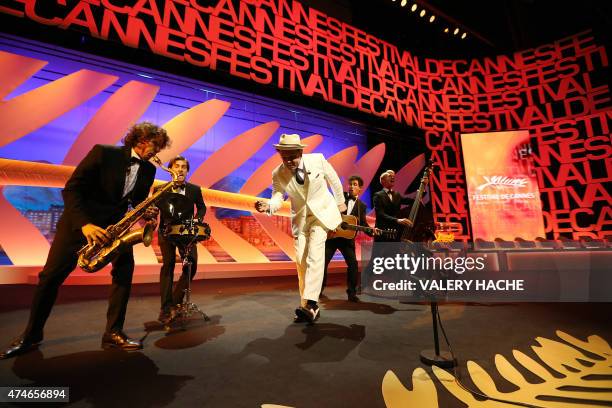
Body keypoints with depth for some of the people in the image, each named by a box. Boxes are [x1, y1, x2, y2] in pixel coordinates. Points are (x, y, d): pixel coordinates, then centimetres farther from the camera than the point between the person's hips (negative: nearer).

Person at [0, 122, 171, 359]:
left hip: (114, 223, 4)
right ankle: (31, 335, 20)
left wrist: (147, 212, -14)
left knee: (125, 270, -11)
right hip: (80, 221, -3)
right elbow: (71, 189, -16)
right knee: (51, 275, -1)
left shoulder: (148, 170, 0)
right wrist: (84, 224, -28)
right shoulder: (103, 152, -15)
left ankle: (113, 333, -1)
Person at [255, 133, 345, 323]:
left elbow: (334, 179, -2)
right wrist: (268, 206, -40)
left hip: (322, 211, -2)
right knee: (301, 260, 4)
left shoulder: (318, 159, -18)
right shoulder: (278, 174, -14)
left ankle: (310, 304, -15)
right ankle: (307, 305, 17)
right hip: (300, 217, 3)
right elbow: (277, 199, -16)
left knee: (314, 256, -18)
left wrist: (340, 201, 9)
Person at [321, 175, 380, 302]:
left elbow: (363, 224, 1)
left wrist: (372, 231, -17)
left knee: (353, 264, -10)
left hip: (347, 237, 1)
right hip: (331, 234, 0)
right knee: (323, 262, 4)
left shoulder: (362, 206, 8)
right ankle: (319, 289, 24)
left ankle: (352, 293, 6)